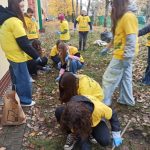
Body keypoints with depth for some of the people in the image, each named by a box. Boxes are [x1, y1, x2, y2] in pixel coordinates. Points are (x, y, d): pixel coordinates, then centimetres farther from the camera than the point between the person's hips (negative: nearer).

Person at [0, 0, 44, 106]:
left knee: (16, 78, 23)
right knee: (24, 79, 6)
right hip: (17, 56, -10)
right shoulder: (14, 21, -23)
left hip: (11, 55, 10)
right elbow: (24, 43, -24)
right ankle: (25, 101, 21)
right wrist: (36, 56, -18)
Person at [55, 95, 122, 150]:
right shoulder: (71, 109, -35)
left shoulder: (98, 108, -41)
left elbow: (112, 115, -20)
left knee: (105, 141, -30)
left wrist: (116, 134, -14)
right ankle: (75, 136, -10)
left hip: (96, 122, -1)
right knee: (59, 112, -29)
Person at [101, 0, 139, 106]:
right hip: (123, 53, 10)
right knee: (125, 77, 17)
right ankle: (126, 100, 30)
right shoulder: (123, 16, 13)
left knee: (109, 78, -1)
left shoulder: (128, 17, -19)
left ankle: (104, 101, 11)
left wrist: (127, 57, -24)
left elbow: (131, 40, -24)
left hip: (122, 55, -10)